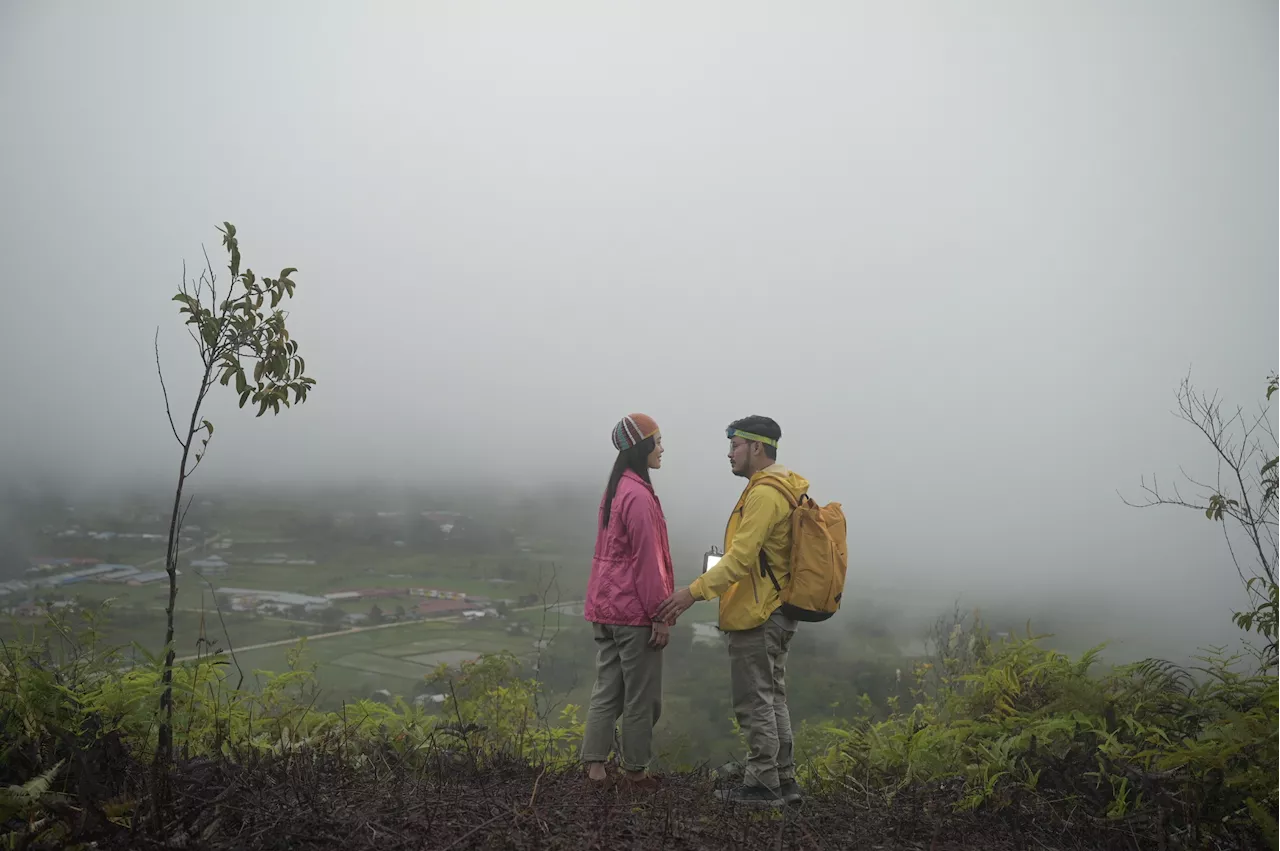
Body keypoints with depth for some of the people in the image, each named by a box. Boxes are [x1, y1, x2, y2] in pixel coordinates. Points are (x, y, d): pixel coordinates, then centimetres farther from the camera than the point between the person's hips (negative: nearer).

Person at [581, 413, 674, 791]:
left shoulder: (615, 491, 12)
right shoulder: (639, 496, -17)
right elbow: (648, 560, -18)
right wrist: (661, 615, -14)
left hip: (605, 607, 9)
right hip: (634, 612, -9)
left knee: (607, 691, 11)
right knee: (642, 697, 4)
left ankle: (595, 766, 12)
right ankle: (635, 771, 14)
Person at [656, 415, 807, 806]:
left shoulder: (765, 493, -18)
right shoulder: (783, 488, 15)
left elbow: (740, 559, -26)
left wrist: (694, 591, -26)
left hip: (756, 617, -11)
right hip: (773, 612, 11)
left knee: (755, 702, -2)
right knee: (771, 698, 16)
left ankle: (763, 783, 6)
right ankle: (783, 780, 23)